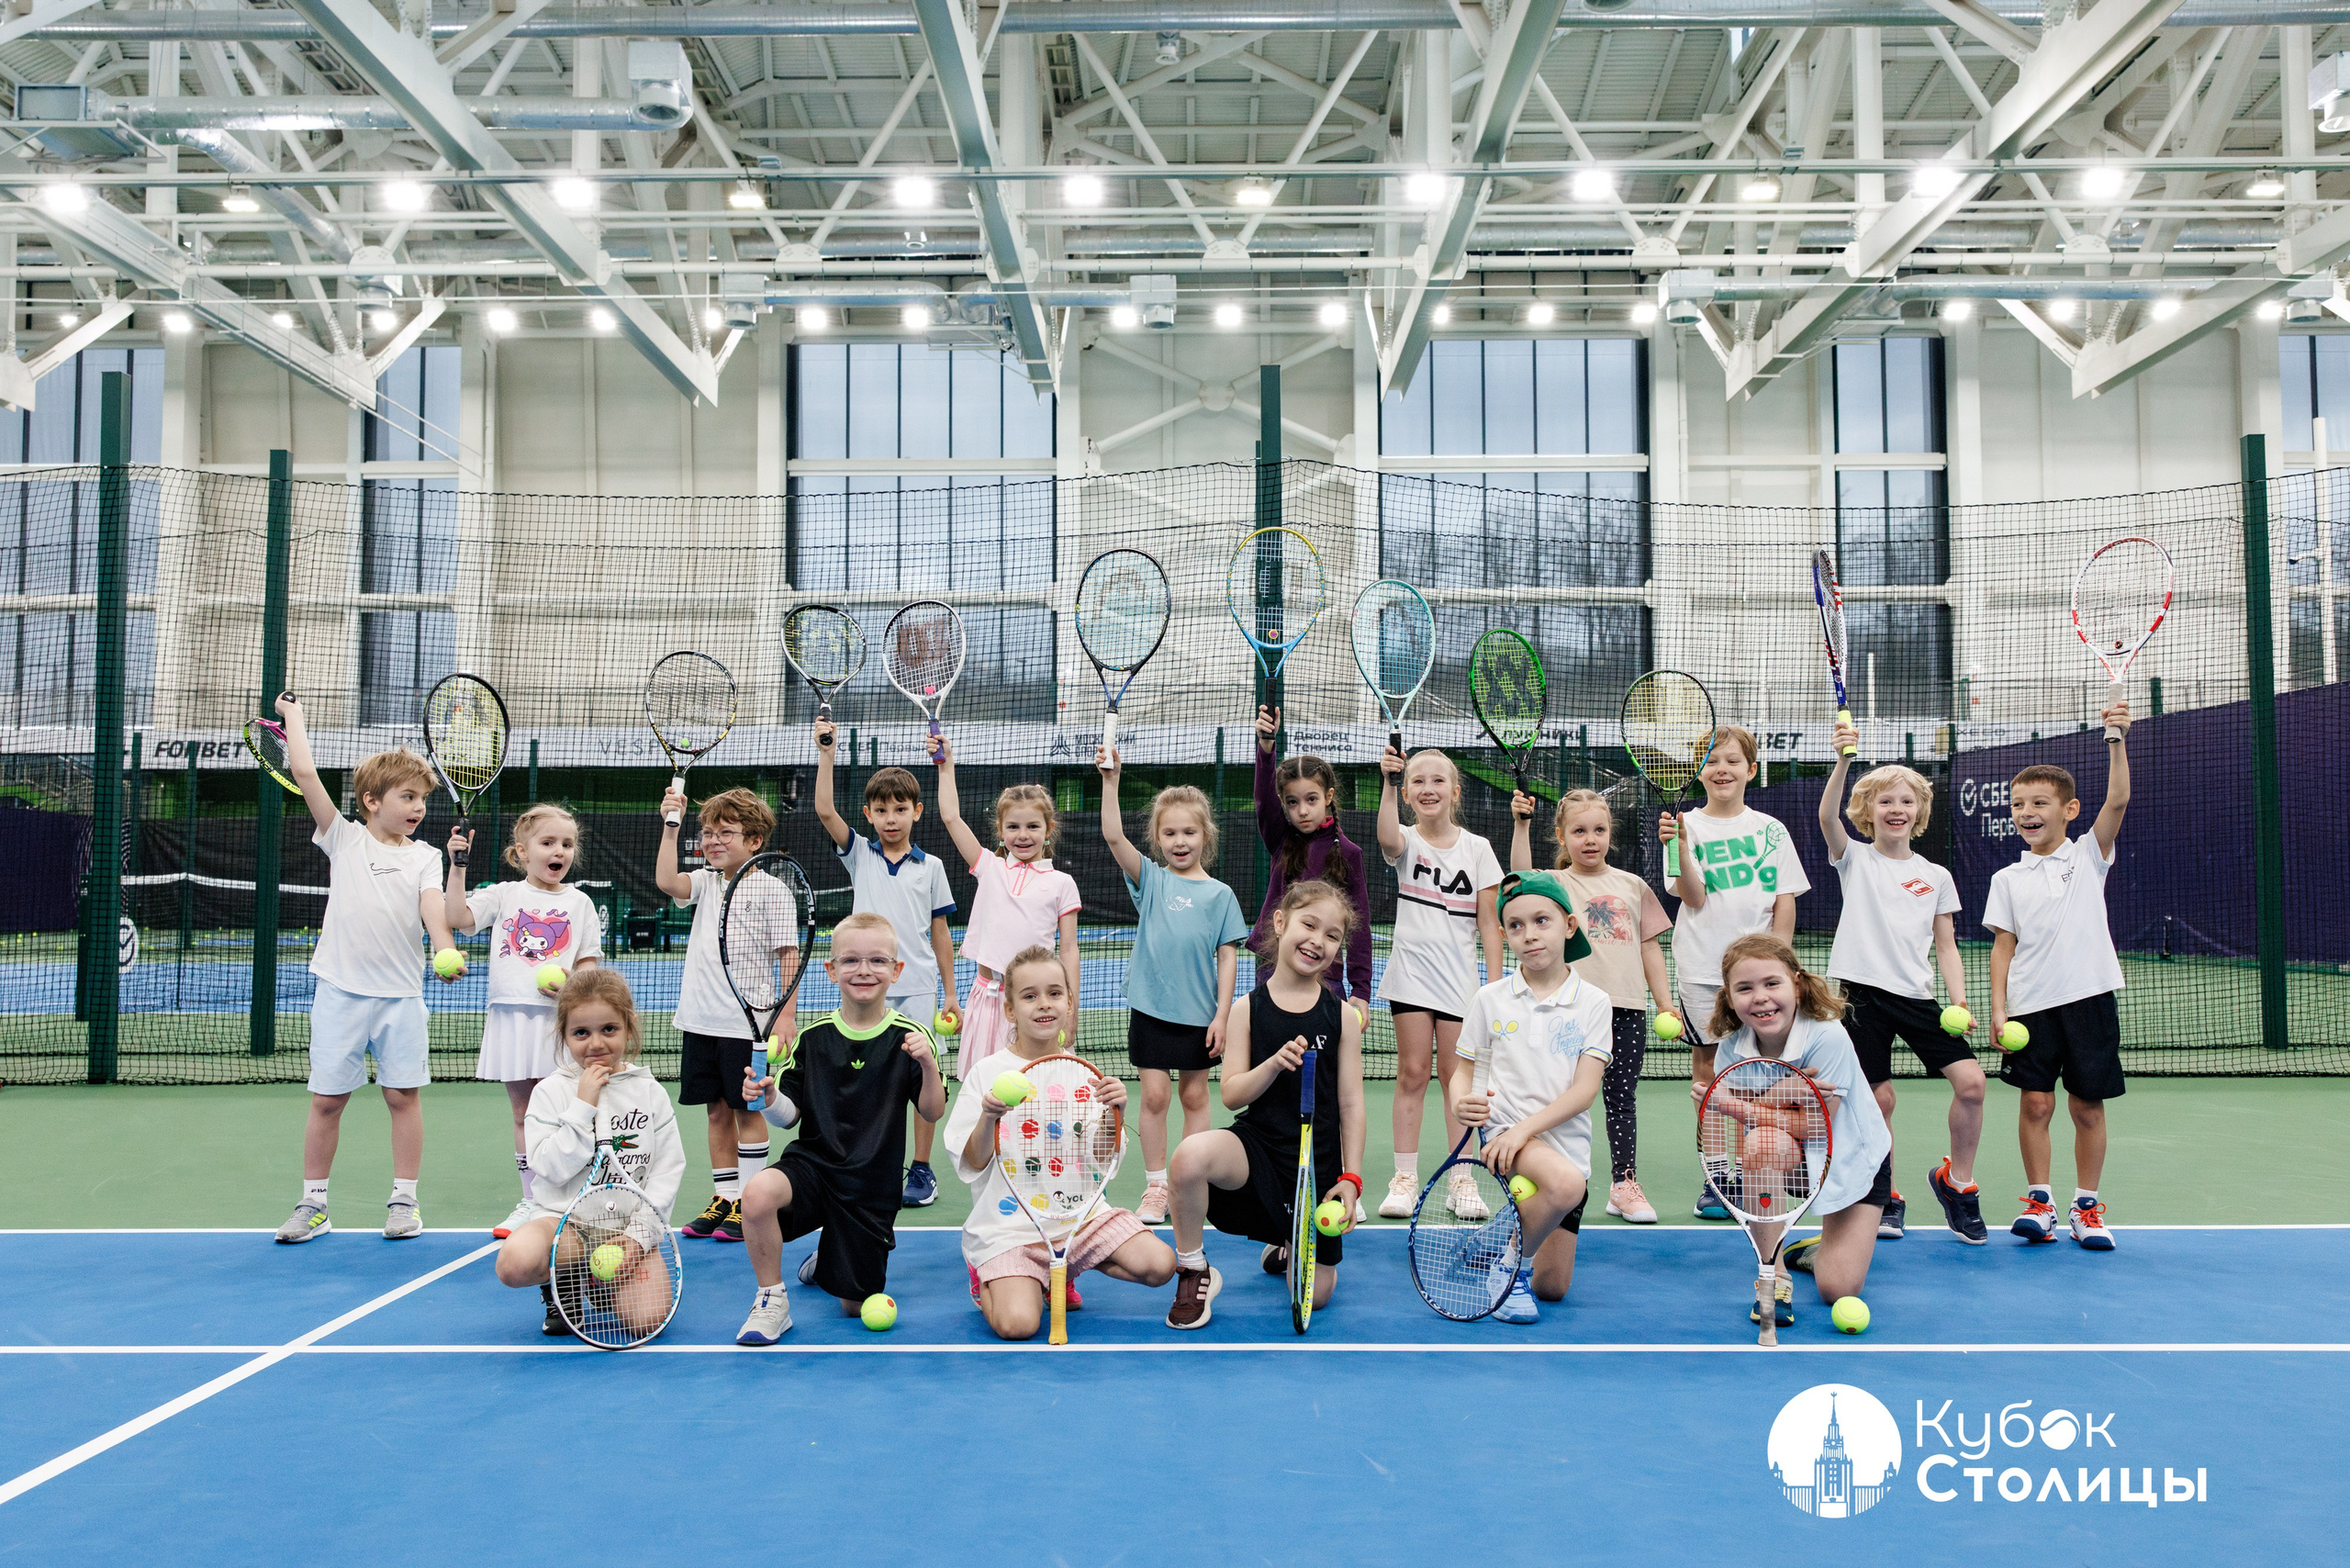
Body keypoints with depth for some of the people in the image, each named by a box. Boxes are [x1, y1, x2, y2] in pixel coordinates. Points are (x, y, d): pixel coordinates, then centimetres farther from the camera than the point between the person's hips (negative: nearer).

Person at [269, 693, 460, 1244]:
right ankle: (313, 1203, 15)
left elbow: (432, 907, -7)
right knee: (327, 1099, 4)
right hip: (341, 989, -1)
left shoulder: (424, 856, 8)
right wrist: (294, 715, 7)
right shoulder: (344, 839, 5)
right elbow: (305, 773, -2)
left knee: (403, 1094, 3)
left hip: (401, 992, 1)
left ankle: (404, 1199, 13)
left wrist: (447, 952, -25)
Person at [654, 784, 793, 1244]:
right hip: (701, 1019, 5)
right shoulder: (705, 882, 8)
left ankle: (749, 1203, 10)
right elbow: (667, 881, -12)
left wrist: (786, 1014, -13)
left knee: (748, 1111, 2)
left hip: (748, 1022, -5)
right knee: (716, 1111, 12)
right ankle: (723, 1198, 21)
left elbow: (789, 954, -8)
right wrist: (670, 826, -16)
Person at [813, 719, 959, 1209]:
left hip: (919, 988, 0)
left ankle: (922, 1170, 13)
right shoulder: (859, 855, 6)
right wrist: (826, 752, -15)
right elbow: (824, 810, -10)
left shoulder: (931, 867, 6)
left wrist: (951, 995, 6)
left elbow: (940, 933, 8)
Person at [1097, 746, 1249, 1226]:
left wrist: (1222, 1014, -5)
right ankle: (1155, 1186, 12)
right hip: (1151, 1007, 0)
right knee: (1154, 1096, 1)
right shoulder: (1150, 879, 1)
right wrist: (1110, 779, -21)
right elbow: (1113, 836, -12)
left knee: (1194, 1097, 9)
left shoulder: (1219, 894, 0)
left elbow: (1227, 956, 0)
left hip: (1199, 1013, 0)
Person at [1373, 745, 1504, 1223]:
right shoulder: (1406, 842, 1)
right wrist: (1388, 785, -40)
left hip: (1460, 977, 1)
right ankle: (1405, 1179, 8)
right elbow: (1389, 839, -27)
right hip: (1411, 973, 0)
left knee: (1455, 1076, 3)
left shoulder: (1477, 848, 4)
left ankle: (1463, 1182, 9)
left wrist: (1495, 983, -2)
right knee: (1413, 1073, 1)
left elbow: (1489, 923, 3)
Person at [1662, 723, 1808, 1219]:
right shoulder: (1687, 825, 1)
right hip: (1703, 969, -1)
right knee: (1708, 1067, 3)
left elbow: (1785, 903, 6)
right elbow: (1695, 898, -8)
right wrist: (1681, 845, -22)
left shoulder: (1770, 830, 7)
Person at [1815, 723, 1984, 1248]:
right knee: (1877, 1097, -3)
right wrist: (1844, 760, -29)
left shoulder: (1936, 876, 12)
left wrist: (1960, 1002, -2)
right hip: (1865, 992, -2)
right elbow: (1827, 815, -15)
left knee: (1971, 1081, -12)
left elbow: (1946, 947, 12)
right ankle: (1885, 1198, 17)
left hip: (1918, 995, 2)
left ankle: (1956, 1180, 10)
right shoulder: (1856, 859, 5)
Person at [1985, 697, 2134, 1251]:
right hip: (2031, 1004, 1)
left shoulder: (2088, 855, 5)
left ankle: (2087, 1206, 16)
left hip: (2090, 997, 0)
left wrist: (2117, 742, -19)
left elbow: (2117, 800, -9)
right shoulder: (2008, 879, 7)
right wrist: (1999, 1009, -2)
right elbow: (2003, 947, 6)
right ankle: (2038, 1201, 11)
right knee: (2036, 1103, -1)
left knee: (2088, 1106, 4)